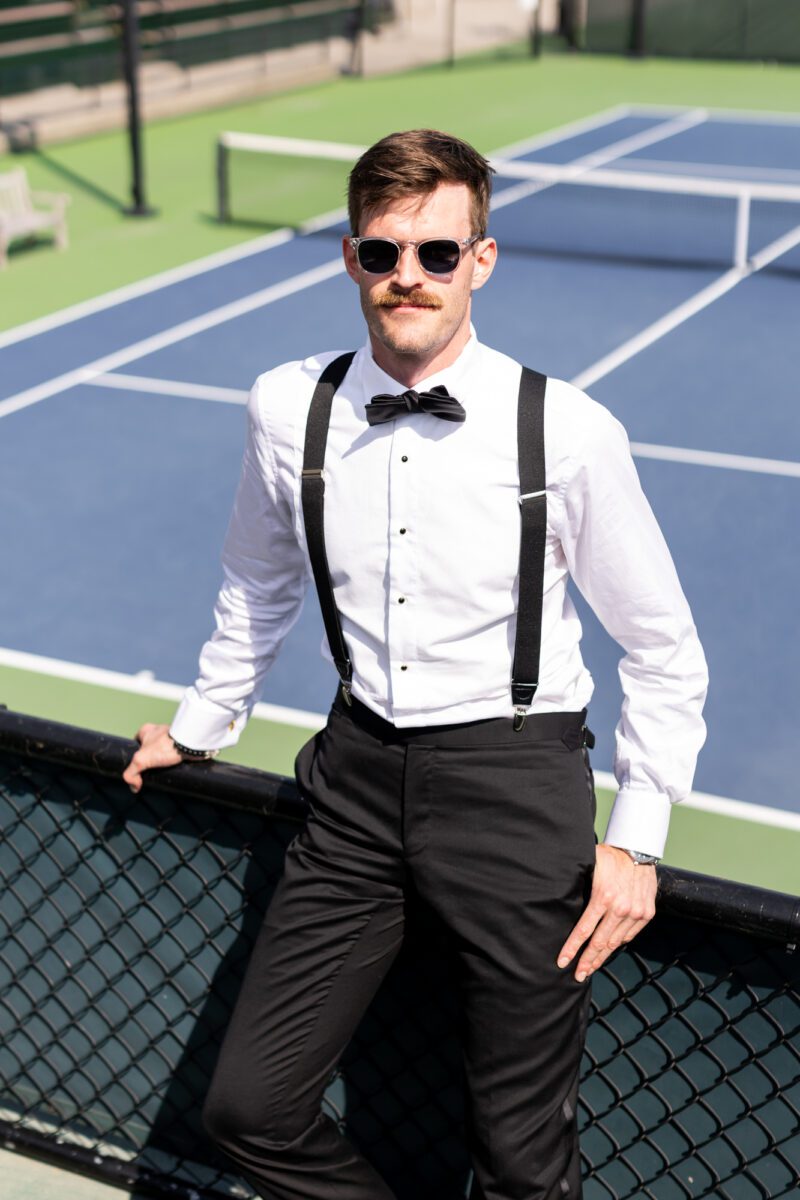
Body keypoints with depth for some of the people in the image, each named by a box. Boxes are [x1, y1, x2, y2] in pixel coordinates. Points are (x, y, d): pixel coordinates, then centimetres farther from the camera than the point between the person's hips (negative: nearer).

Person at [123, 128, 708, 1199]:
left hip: (515, 781, -3)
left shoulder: (570, 432, -13)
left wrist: (635, 839, -4)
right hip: (358, 775, 3)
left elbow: (664, 651, -1)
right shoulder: (288, 409, -3)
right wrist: (201, 726, 25)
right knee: (248, 1111, 5)